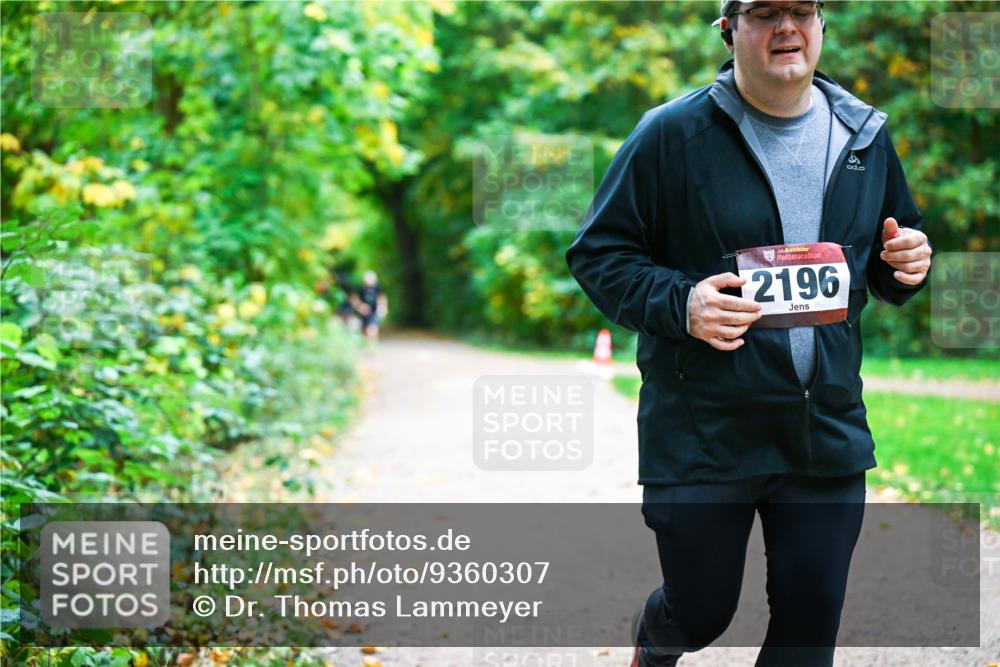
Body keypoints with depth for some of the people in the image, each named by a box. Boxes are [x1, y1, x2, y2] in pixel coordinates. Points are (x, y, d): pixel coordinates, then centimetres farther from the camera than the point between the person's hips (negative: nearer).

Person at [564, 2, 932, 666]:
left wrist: (907, 265, -3)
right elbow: (596, 252, -5)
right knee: (701, 613, 10)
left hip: (828, 431, 4)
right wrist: (679, 304, -22)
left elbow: (893, 258, 21)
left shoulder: (866, 136, 8)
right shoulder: (672, 133, -7)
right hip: (702, 432, -3)